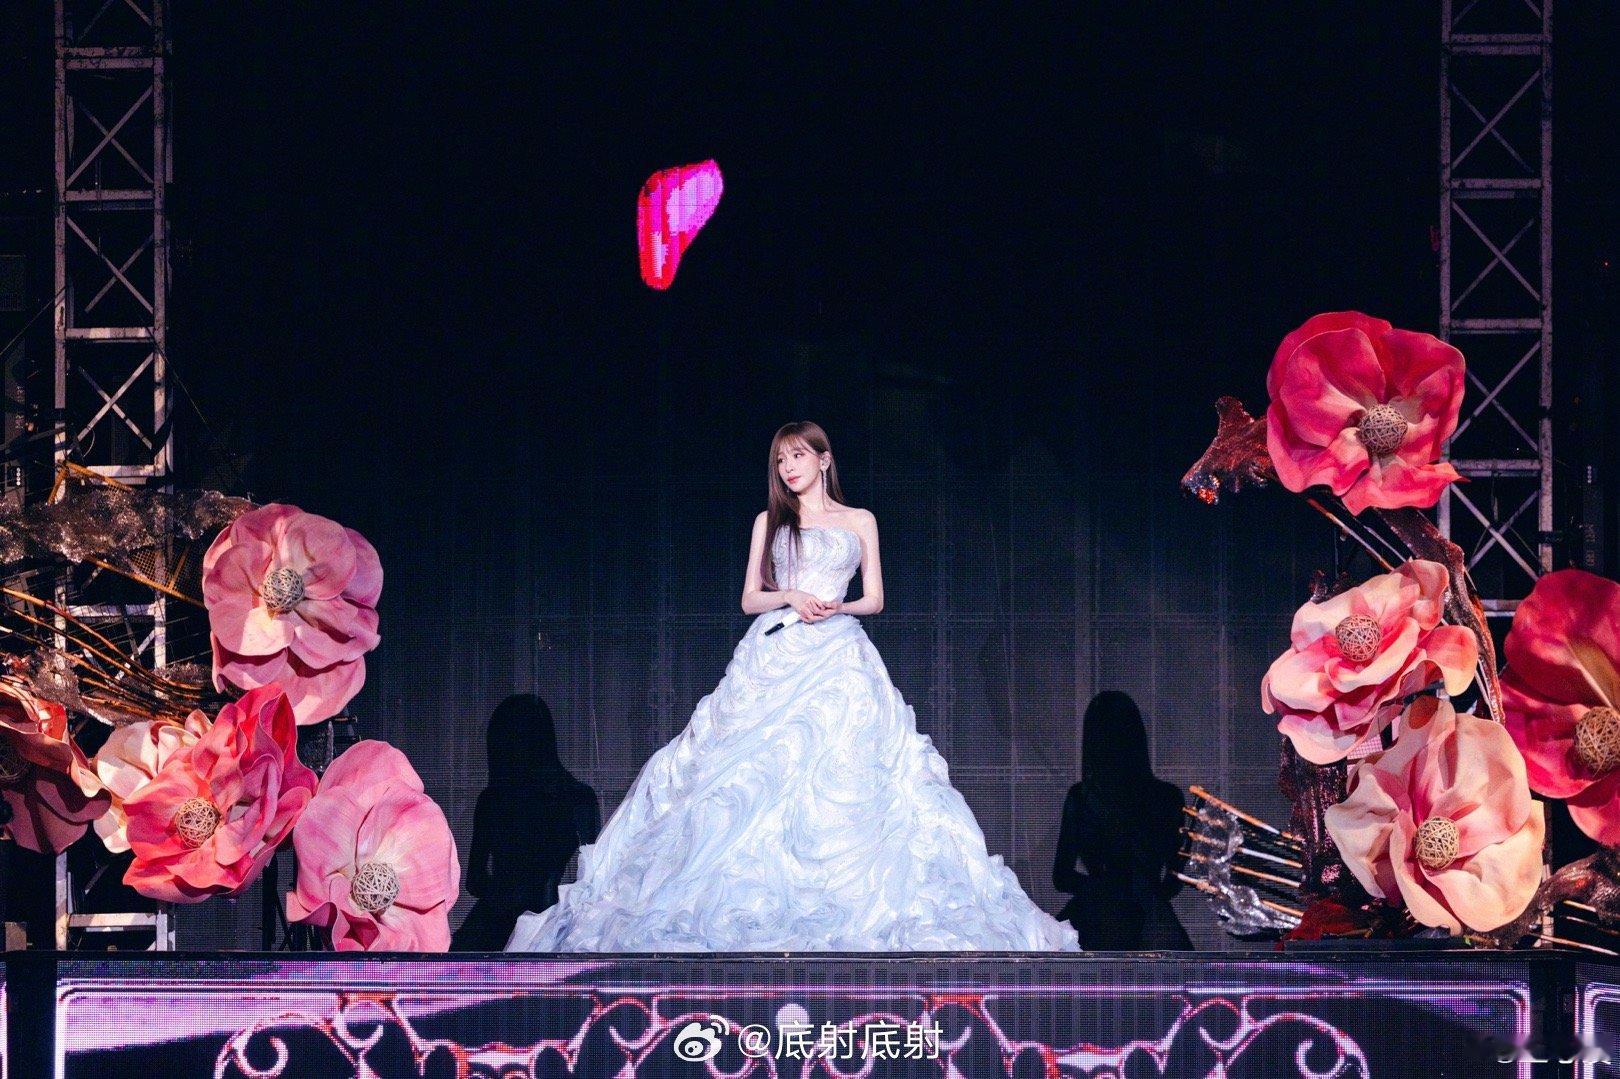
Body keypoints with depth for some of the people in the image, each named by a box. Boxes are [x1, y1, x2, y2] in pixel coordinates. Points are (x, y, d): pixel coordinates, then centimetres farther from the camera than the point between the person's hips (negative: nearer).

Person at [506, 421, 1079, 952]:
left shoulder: (859, 521, 12)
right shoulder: (769, 521, 15)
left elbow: (874, 599, 11)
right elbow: (750, 599, 11)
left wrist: (837, 606, -9)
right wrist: (790, 597, -9)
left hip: (837, 660, -1)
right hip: (773, 660, 1)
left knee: (839, 782, -11)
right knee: (760, 776, -10)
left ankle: (843, 916, -9)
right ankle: (759, 910, -10)